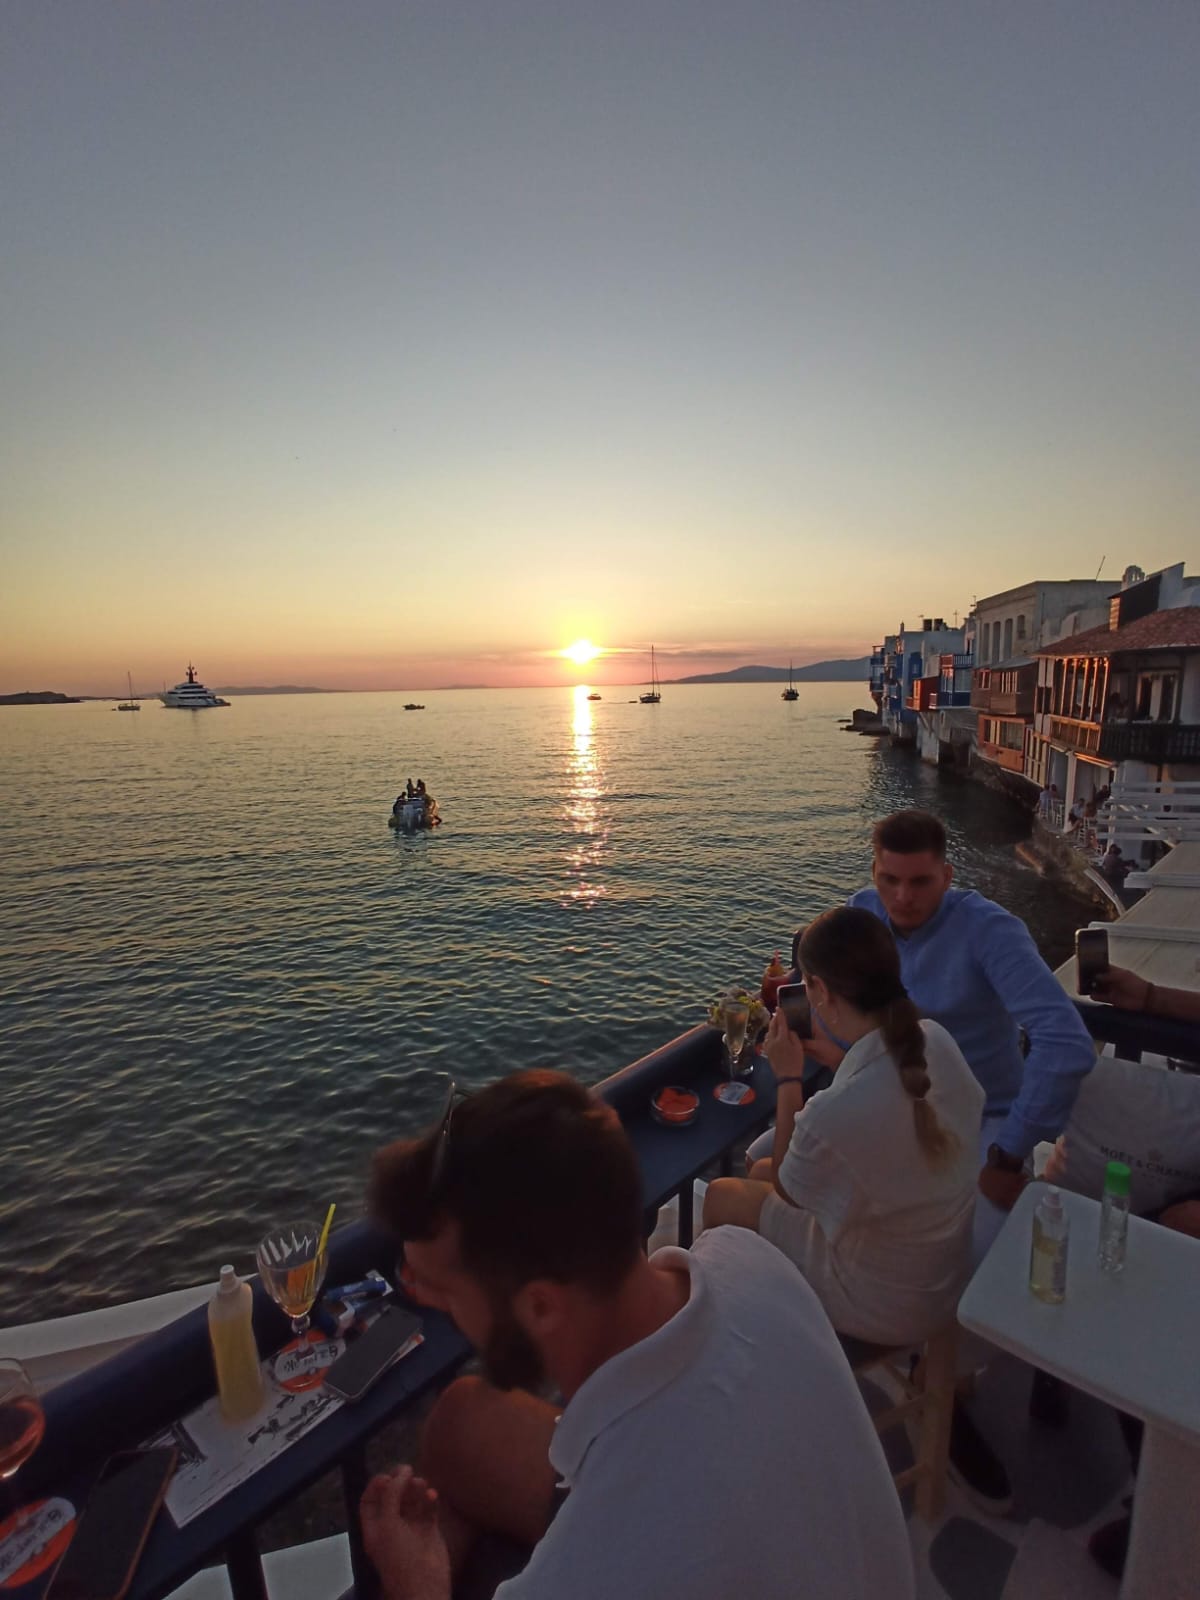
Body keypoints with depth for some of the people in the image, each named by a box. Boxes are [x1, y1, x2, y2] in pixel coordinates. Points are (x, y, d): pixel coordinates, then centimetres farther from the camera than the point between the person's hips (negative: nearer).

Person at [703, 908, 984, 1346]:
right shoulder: (937, 1040, -19)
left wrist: (788, 1077, -13)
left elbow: (786, 1190, -15)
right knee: (760, 1173, 21)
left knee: (721, 1196, 13)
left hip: (890, 1308, -6)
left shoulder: (835, 1115, -40)